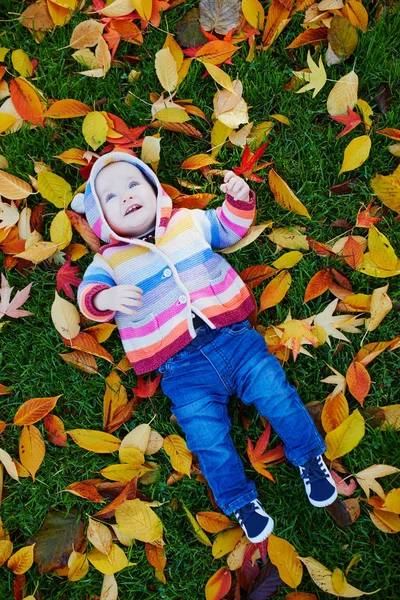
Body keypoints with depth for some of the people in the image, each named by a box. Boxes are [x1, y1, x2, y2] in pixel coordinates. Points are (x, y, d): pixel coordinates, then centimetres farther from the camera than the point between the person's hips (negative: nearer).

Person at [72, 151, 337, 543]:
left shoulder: (189, 222, 14)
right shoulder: (108, 261, 9)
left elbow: (228, 228, 22)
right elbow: (88, 291, -6)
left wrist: (239, 200, 1)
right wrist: (105, 297, -30)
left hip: (232, 336, 2)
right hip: (181, 369, -1)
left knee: (277, 395, -6)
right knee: (208, 438, -6)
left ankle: (310, 458, 22)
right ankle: (241, 502, 19)